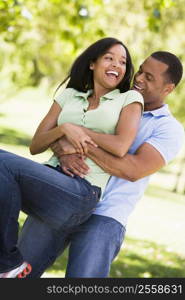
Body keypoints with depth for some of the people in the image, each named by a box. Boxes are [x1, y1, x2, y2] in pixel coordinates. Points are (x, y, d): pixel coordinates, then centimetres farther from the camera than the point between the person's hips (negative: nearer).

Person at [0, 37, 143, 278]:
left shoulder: (130, 99, 13)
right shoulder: (69, 96, 22)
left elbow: (120, 147, -6)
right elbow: (36, 146, 15)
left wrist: (77, 129, 2)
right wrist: (64, 129, -4)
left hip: (82, 194, -4)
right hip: (51, 182, 5)